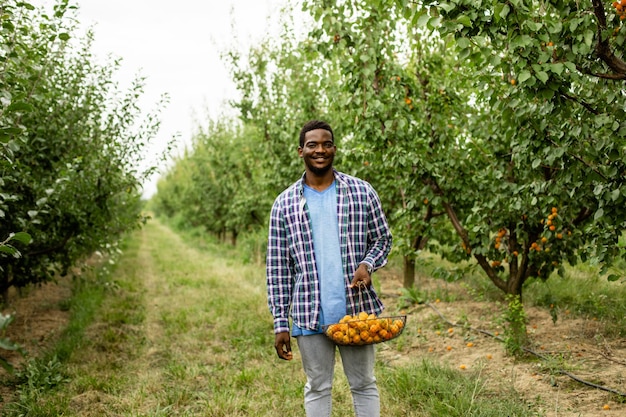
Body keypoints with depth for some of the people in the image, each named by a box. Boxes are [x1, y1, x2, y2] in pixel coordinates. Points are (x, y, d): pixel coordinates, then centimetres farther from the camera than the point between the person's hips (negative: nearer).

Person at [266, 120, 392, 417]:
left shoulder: (362, 192, 2)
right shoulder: (284, 204, 1)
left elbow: (382, 238, 10)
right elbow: (277, 267, 2)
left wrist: (368, 264, -13)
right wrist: (280, 322, -2)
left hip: (357, 309, 0)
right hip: (310, 314, 0)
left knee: (363, 384, 12)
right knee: (317, 388, 11)